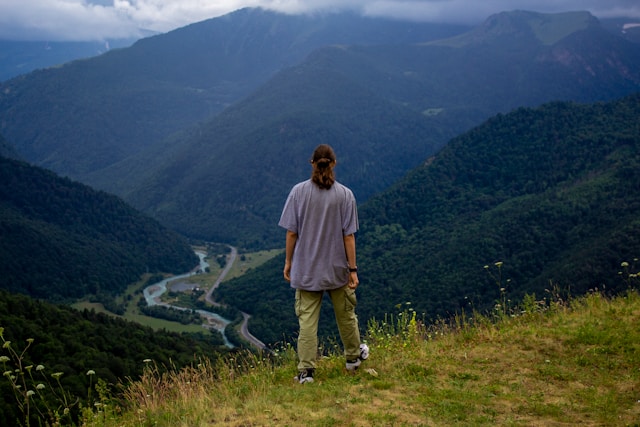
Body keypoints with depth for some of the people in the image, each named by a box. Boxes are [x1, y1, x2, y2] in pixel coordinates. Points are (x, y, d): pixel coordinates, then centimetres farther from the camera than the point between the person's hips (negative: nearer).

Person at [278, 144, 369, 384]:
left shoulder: (299, 191, -9)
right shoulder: (345, 195, -9)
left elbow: (291, 233, -7)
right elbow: (348, 236, -8)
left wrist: (288, 262, 5)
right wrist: (352, 269, -1)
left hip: (305, 269, 0)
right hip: (337, 268, 1)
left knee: (307, 319, 5)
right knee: (345, 314, 19)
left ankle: (305, 371, 5)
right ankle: (353, 357, 38)